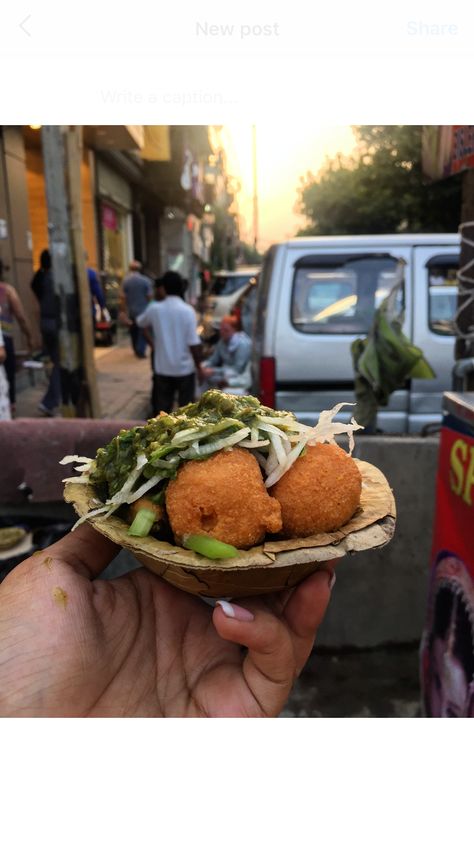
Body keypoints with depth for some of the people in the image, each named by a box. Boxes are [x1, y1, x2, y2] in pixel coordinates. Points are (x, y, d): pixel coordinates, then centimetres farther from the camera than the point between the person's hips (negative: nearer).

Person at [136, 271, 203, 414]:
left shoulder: (154, 309, -4)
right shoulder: (187, 310, -12)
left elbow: (140, 323, 18)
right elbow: (193, 343, -14)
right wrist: (199, 366, -3)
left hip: (162, 368, 2)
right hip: (185, 368, -2)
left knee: (162, 408, 10)